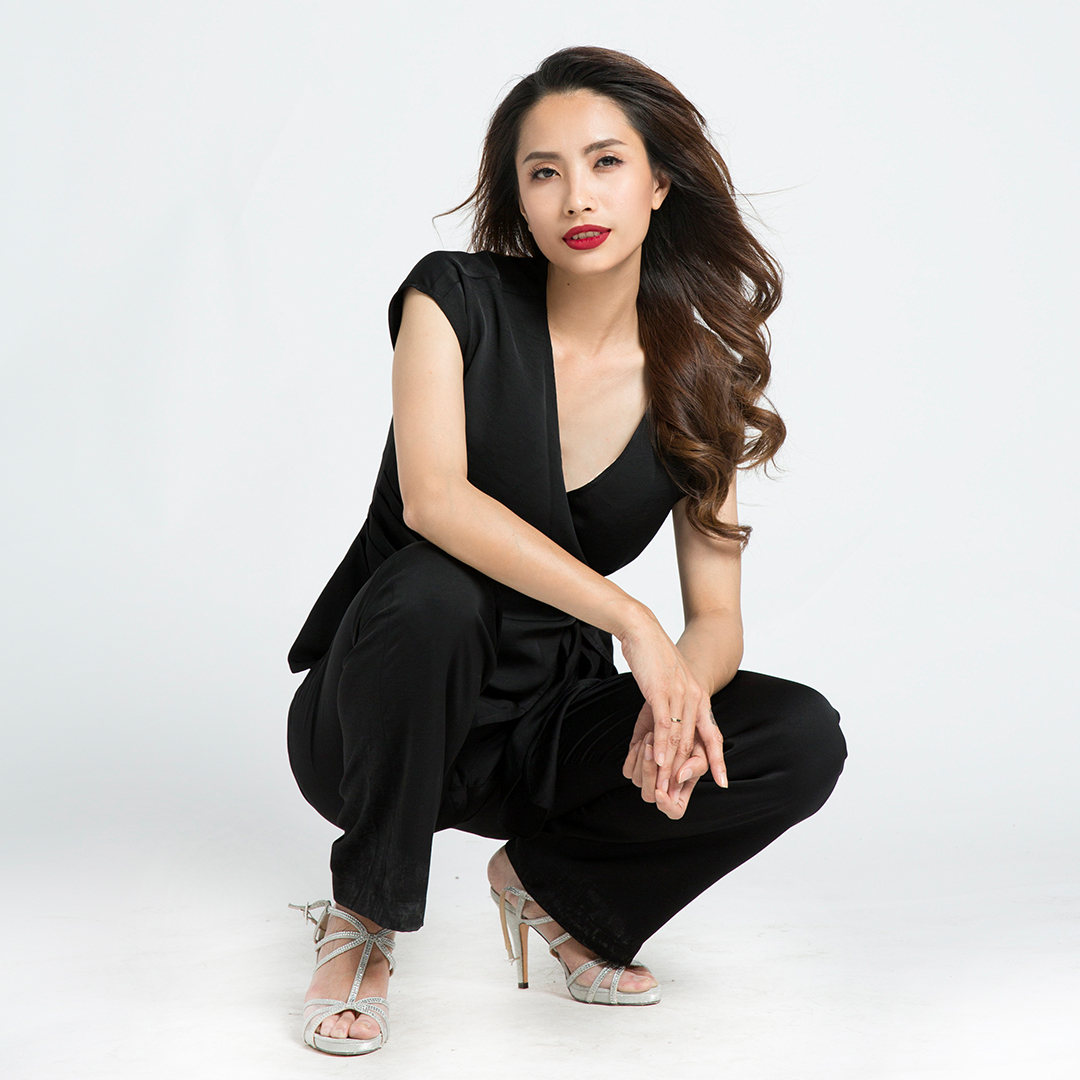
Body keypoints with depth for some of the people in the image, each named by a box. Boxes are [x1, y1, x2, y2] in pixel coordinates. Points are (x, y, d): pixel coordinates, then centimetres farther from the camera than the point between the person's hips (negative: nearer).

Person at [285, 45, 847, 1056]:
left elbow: (716, 615, -4)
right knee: (431, 592, -37)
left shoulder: (698, 381, -3)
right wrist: (630, 619, -34)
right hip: (373, 718, -3)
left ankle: (546, 881, 5)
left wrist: (680, 694, -28)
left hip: (549, 724, 3)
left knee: (801, 739, -18)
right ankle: (364, 916, -12)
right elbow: (432, 499, -27)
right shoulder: (457, 298, -11)